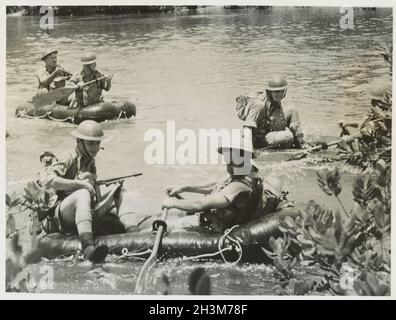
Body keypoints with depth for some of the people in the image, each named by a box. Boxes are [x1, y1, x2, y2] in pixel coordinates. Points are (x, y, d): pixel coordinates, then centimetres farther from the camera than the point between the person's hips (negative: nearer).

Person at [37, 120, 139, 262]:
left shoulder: (90, 161, 15)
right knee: (83, 193, -38)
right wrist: (79, 183, -25)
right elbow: (44, 179, -25)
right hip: (61, 217, -7)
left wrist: (88, 179, -6)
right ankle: (88, 247, -56)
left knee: (119, 191, -3)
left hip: (86, 212, 7)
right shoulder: (70, 159, -9)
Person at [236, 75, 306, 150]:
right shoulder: (259, 103, -23)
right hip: (258, 138, -9)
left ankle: (299, 143, 11)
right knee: (288, 136, -32)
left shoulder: (277, 103, 4)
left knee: (292, 112, 7)